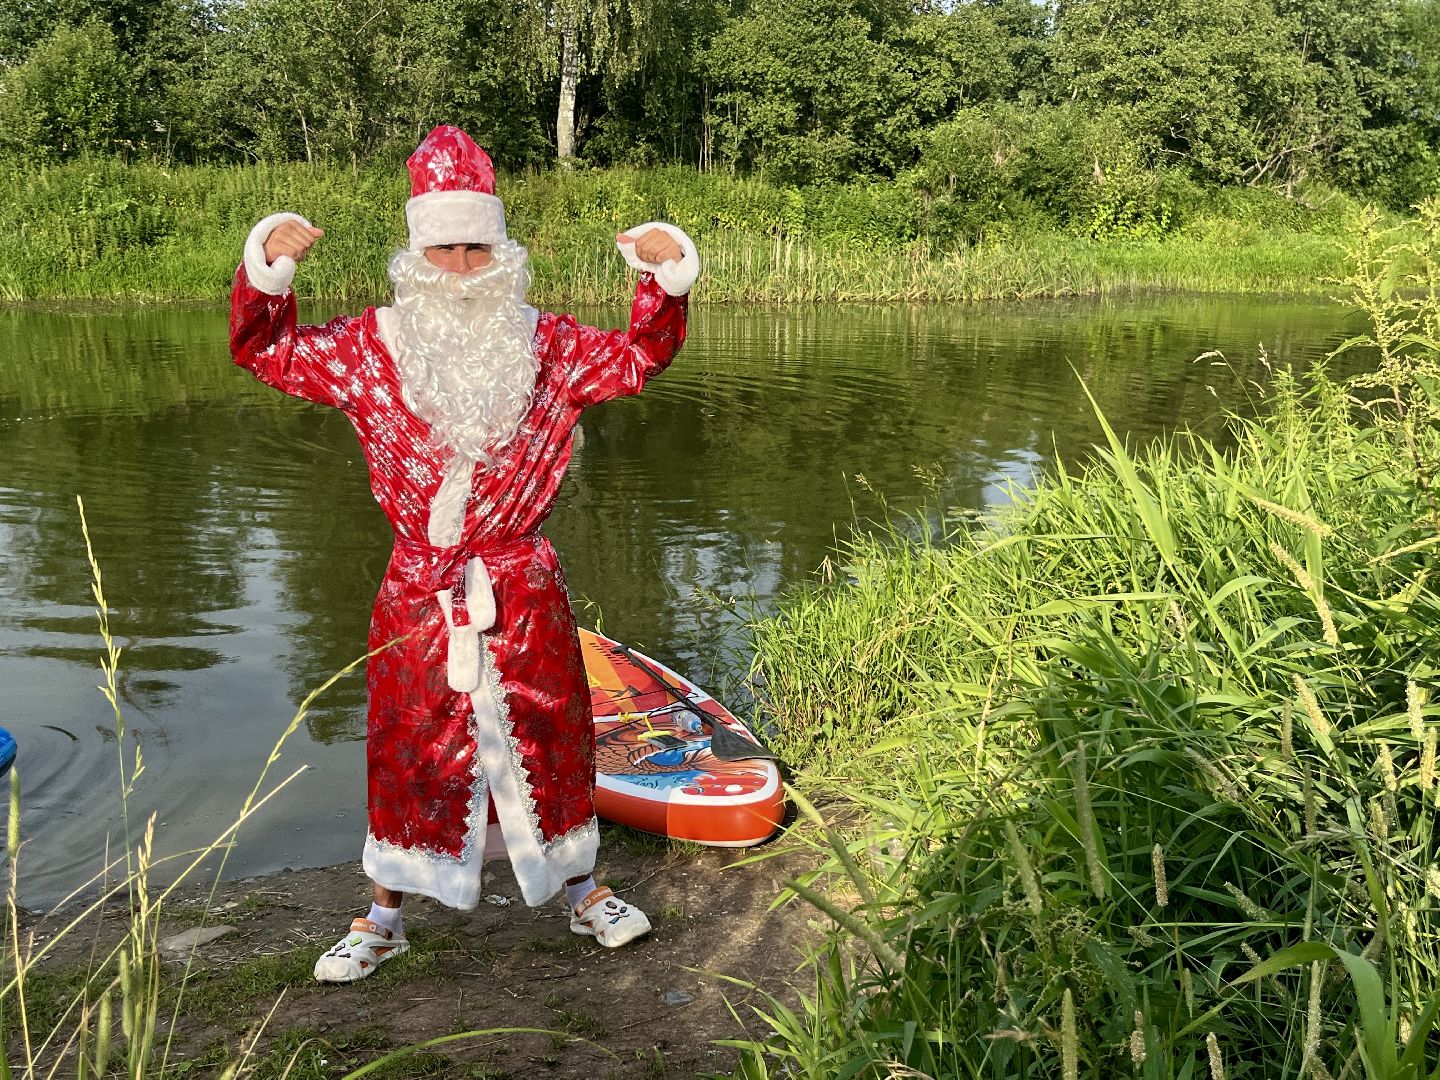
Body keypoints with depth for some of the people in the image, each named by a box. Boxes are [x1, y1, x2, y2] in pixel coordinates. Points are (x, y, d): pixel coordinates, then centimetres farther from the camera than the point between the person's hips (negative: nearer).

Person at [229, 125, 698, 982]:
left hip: (523, 589, 1)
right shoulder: (372, 348, -1)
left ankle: (581, 887, 34)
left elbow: (638, 358, 6)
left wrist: (666, 275, -10)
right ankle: (386, 915, 28)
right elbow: (268, 352, 6)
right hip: (419, 595, 0)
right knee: (408, 748, 9)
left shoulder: (546, 346, 1)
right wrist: (268, 270, -12)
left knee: (549, 737, 13)